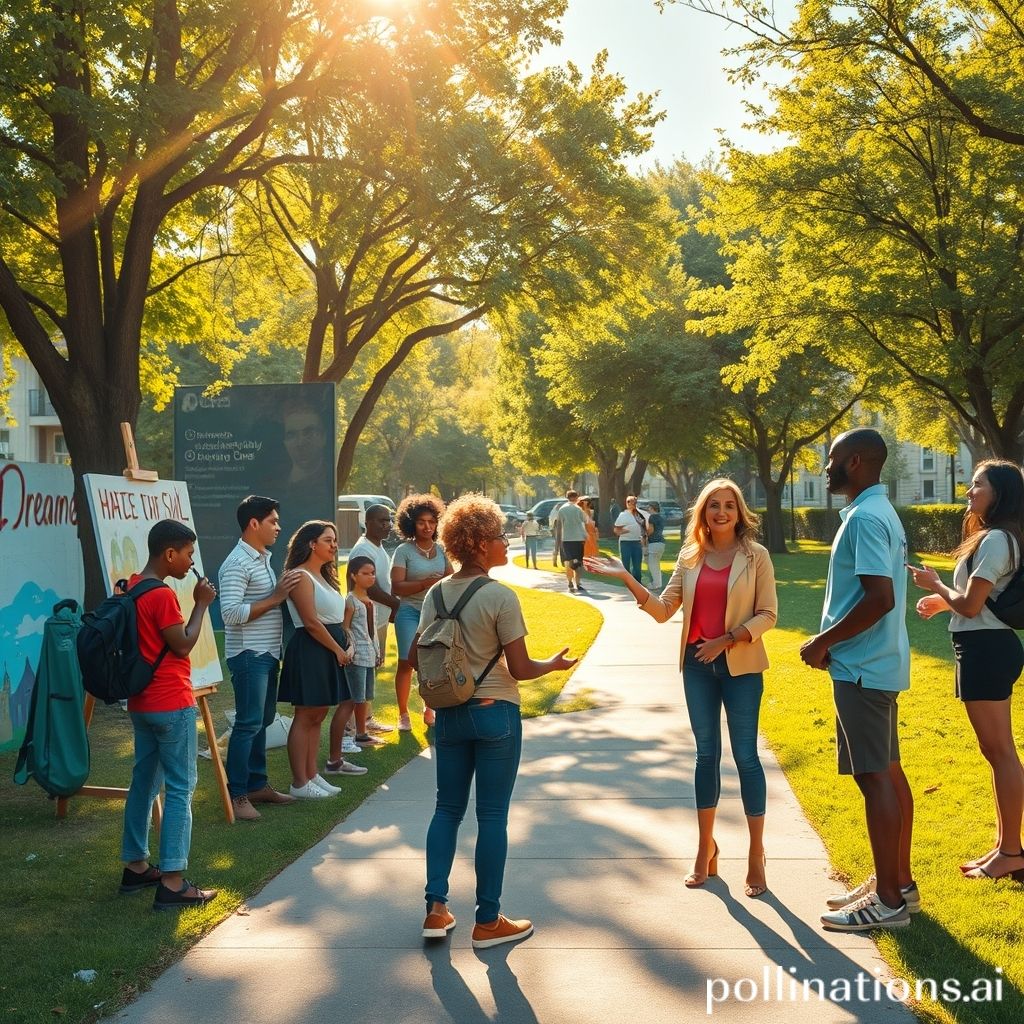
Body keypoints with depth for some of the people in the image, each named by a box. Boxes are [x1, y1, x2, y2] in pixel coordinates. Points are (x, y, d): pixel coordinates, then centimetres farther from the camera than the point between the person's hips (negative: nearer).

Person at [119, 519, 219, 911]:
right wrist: (201, 604, -8)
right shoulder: (163, 596, -19)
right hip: (171, 704, -9)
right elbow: (183, 645, -14)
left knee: (144, 782, 16)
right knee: (180, 789, -5)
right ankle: (173, 884, -6)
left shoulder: (130, 588, 8)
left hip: (141, 702, 9)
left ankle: (136, 866, 24)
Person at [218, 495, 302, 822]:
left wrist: (282, 593, 6)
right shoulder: (237, 563, -16)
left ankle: (257, 784, 25)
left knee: (262, 720, 15)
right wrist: (275, 598, -21)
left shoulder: (263, 559, 14)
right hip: (249, 655, -10)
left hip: (267, 654, 10)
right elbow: (231, 613, -25)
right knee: (249, 723, -7)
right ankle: (237, 795, -1)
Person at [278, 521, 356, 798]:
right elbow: (311, 623, -18)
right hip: (310, 651, -10)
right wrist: (338, 650, -12)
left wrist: (348, 645, 2)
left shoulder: (324, 576, 17)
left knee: (318, 715, 13)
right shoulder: (301, 577, -13)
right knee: (305, 716, -4)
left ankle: (312, 775, 20)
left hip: (330, 652, 10)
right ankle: (299, 783, 1)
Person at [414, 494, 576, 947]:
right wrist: (554, 664, 5)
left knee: (447, 809, 15)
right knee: (492, 816, 3)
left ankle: (436, 909, 14)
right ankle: (488, 921, 10)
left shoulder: (437, 594, 2)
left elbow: (417, 657, 5)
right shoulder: (501, 597, -15)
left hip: (449, 714, 5)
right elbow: (520, 669, -14)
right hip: (495, 713, -5)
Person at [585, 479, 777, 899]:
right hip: (697, 664, 4)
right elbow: (663, 610, 3)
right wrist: (627, 578, -6)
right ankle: (706, 848, 23)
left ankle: (756, 856, 10)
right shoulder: (690, 557, 5)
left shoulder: (755, 556, -5)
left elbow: (767, 614, -6)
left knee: (745, 756, 0)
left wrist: (727, 640, -17)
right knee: (707, 754, 12)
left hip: (741, 666, -4)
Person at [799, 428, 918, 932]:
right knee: (888, 772, 15)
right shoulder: (879, 512, 14)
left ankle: (888, 901, 1)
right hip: (879, 662, 10)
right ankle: (899, 882, 24)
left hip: (861, 667, -10)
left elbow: (879, 599, -26)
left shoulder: (865, 518, -18)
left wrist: (823, 642, -16)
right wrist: (834, 641, 13)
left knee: (873, 778, -5)